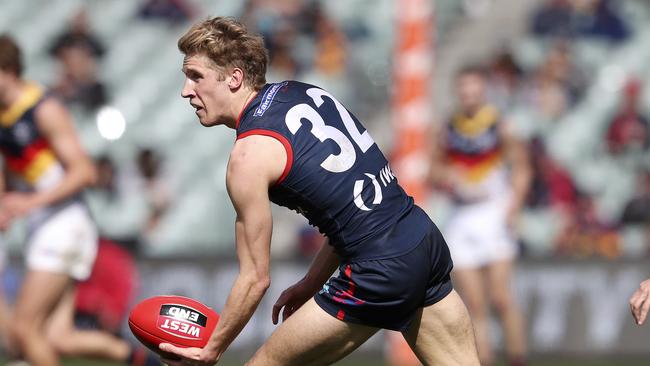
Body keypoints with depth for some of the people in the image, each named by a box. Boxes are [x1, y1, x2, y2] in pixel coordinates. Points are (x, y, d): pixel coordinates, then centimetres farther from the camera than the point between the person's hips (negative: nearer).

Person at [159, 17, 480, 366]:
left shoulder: (249, 156, -10)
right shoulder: (304, 92, 12)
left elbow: (256, 278, -6)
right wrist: (312, 283, 21)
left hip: (382, 272, -8)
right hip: (425, 239, 8)